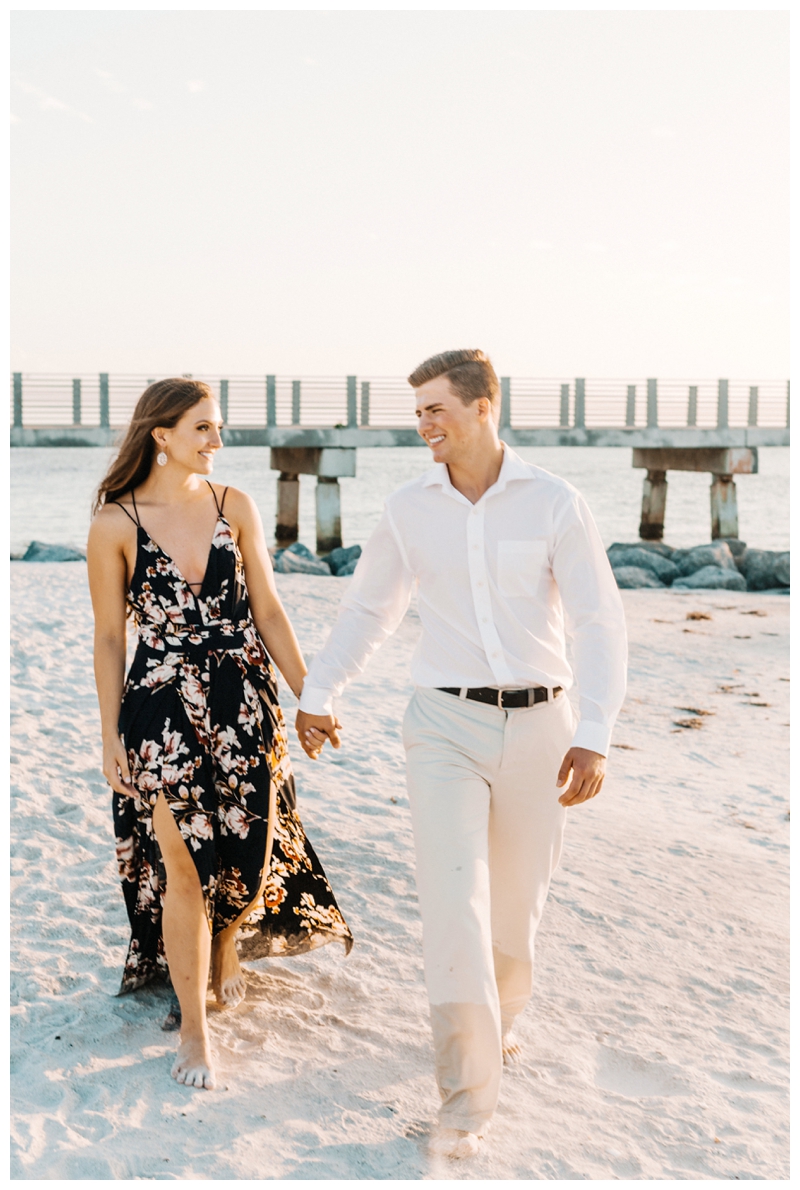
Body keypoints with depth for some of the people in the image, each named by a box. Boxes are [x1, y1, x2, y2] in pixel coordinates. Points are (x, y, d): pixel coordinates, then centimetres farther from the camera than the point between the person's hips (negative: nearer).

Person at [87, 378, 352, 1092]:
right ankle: (194, 1027, 16)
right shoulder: (116, 524, -7)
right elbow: (109, 638, -2)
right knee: (183, 867, 0)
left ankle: (227, 946, 44)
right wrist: (111, 739, 0)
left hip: (245, 703, 3)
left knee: (248, 856, 10)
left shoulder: (235, 507, 2)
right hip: (162, 709, -3)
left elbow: (268, 611, 6)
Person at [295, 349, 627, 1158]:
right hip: (447, 726, 0)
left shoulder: (555, 504, -7)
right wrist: (316, 695, 17)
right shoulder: (410, 508, 0)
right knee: (453, 897, -14)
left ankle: (497, 1013, 45)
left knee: (515, 898, 13)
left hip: (538, 727, 0)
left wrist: (594, 736, -21)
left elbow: (599, 624, -10)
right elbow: (368, 608, 13)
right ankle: (468, 1095, -5)